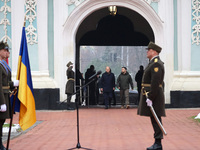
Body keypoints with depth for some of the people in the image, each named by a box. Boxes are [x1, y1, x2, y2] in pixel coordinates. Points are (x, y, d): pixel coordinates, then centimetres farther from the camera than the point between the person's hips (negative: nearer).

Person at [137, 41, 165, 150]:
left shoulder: (156, 64, -15)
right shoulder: (153, 63, 18)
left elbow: (155, 83, -22)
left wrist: (150, 98, -23)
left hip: (153, 96, -10)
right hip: (150, 95, 10)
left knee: (155, 119, -7)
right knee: (155, 119, 10)